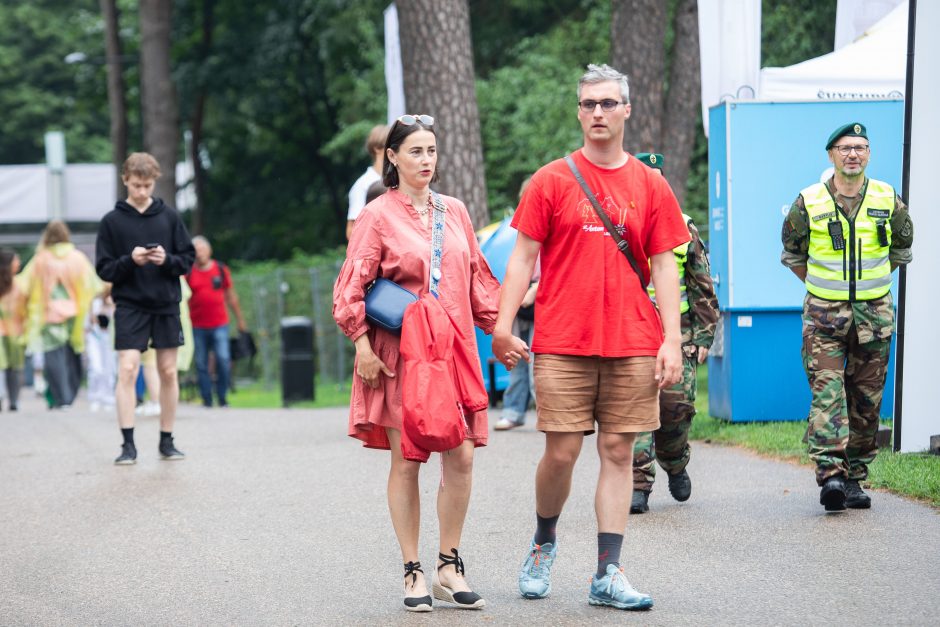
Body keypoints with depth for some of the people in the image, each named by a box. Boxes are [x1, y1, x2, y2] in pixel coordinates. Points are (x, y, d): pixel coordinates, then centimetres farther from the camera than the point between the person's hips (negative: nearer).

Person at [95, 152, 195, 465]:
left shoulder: (169, 216, 5)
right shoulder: (112, 221, 1)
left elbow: (188, 259, 5)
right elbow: (104, 269, 0)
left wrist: (167, 260, -14)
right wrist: (130, 261, -17)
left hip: (166, 304, 2)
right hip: (130, 306, -2)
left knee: (168, 372, 5)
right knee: (127, 370, -11)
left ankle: (167, 441, 15)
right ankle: (128, 444, -9)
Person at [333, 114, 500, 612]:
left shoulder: (454, 211, 12)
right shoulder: (378, 215, -2)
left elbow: (478, 278, 17)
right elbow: (351, 287, -6)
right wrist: (362, 344, -14)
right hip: (399, 354, -4)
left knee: (460, 458, -3)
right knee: (406, 461, -2)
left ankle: (449, 567, 10)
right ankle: (413, 573, 6)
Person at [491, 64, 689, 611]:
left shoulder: (650, 186, 7)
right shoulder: (552, 181, 3)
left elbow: (664, 267, 8)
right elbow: (523, 257, 3)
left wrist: (672, 341, 0)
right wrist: (503, 325, -7)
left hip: (633, 344, 2)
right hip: (562, 343, -1)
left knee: (619, 453, 1)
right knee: (562, 452, -2)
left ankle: (608, 575, 5)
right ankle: (544, 543, 25)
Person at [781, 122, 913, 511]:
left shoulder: (888, 201, 2)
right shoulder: (809, 203, -3)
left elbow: (901, 249, 19)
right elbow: (792, 254, 12)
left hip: (874, 315, 2)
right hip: (824, 317, -2)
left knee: (867, 401, 5)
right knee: (827, 394, -14)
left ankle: (854, 478, 13)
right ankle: (830, 475, -22)